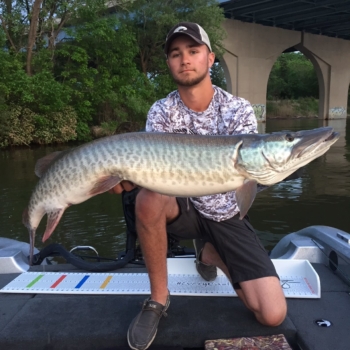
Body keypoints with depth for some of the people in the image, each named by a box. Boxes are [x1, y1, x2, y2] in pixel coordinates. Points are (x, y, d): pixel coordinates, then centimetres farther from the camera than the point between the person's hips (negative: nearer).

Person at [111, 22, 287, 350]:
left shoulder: (239, 110, -10)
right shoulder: (161, 112, -8)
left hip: (228, 215, 1)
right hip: (183, 209, 0)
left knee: (272, 315, -10)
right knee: (148, 201, -37)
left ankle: (211, 253, 17)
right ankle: (158, 299, -13)